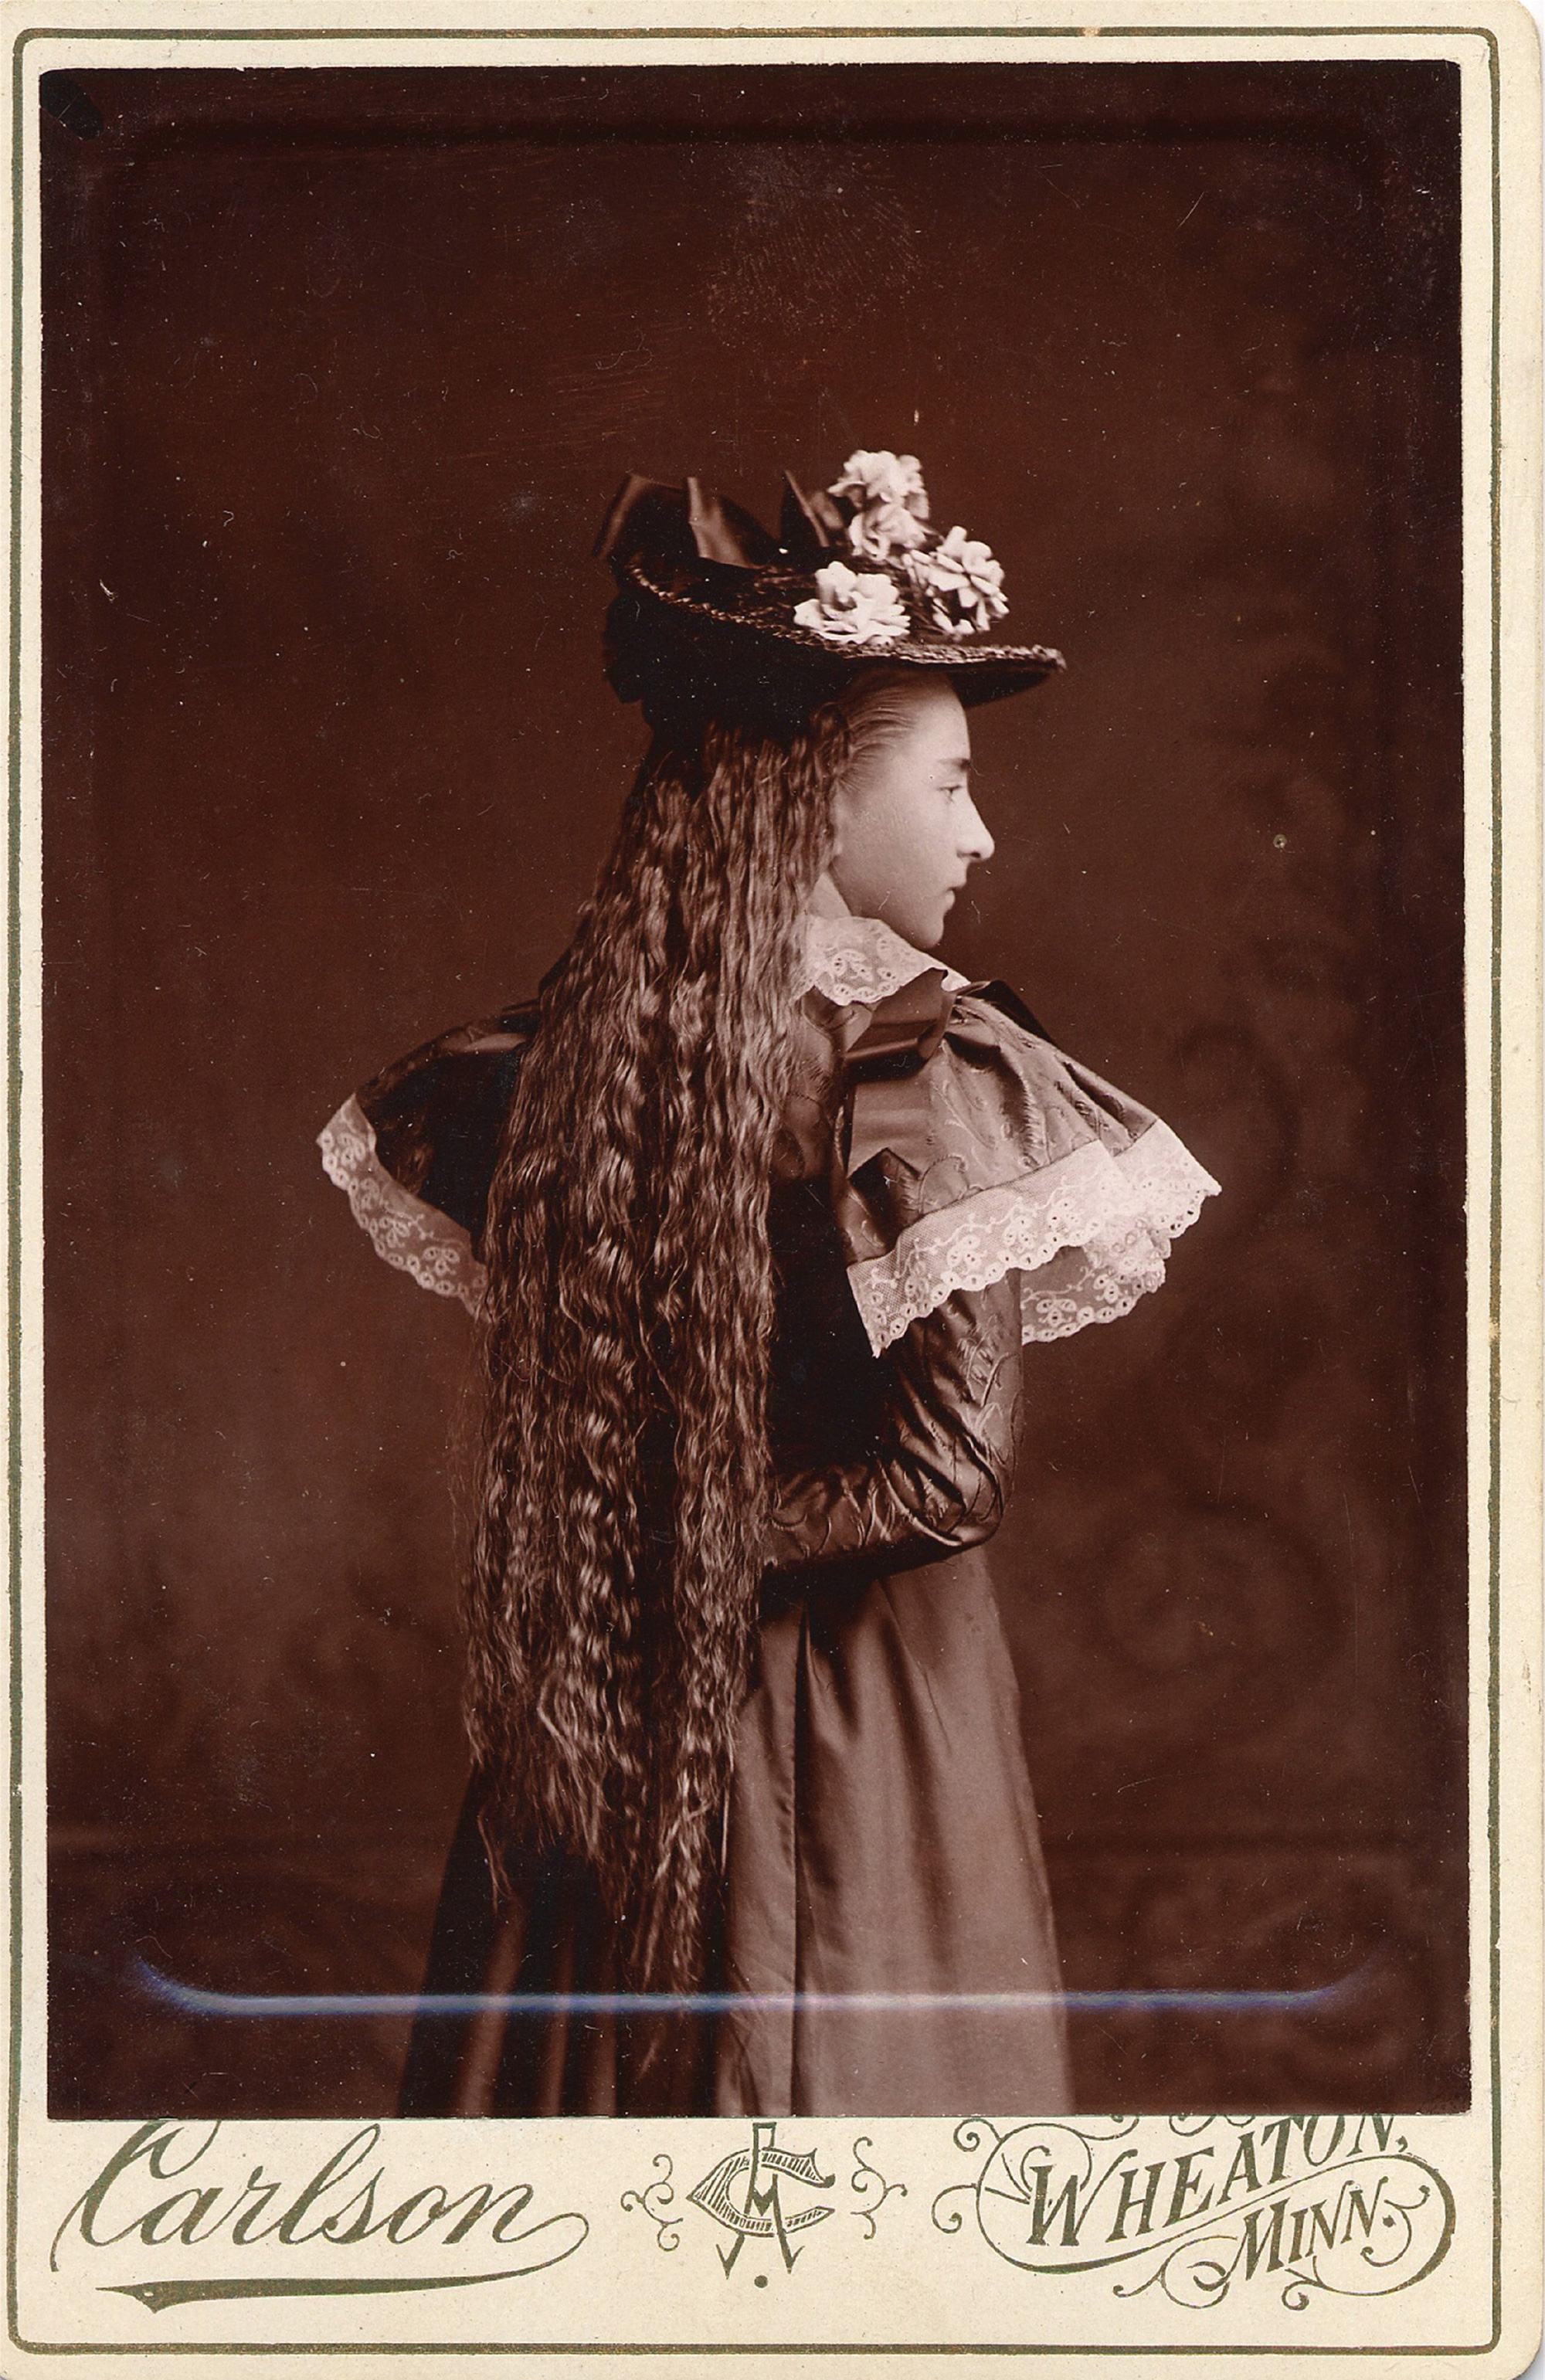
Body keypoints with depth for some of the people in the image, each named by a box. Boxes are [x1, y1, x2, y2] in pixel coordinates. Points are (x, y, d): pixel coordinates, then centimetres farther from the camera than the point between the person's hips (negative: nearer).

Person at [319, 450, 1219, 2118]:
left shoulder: (563, 1054, -1)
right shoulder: (931, 1075, -16)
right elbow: (950, 1472, -19)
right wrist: (743, 1543, -6)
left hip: (598, 1729, 5)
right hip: (867, 1721, -5)